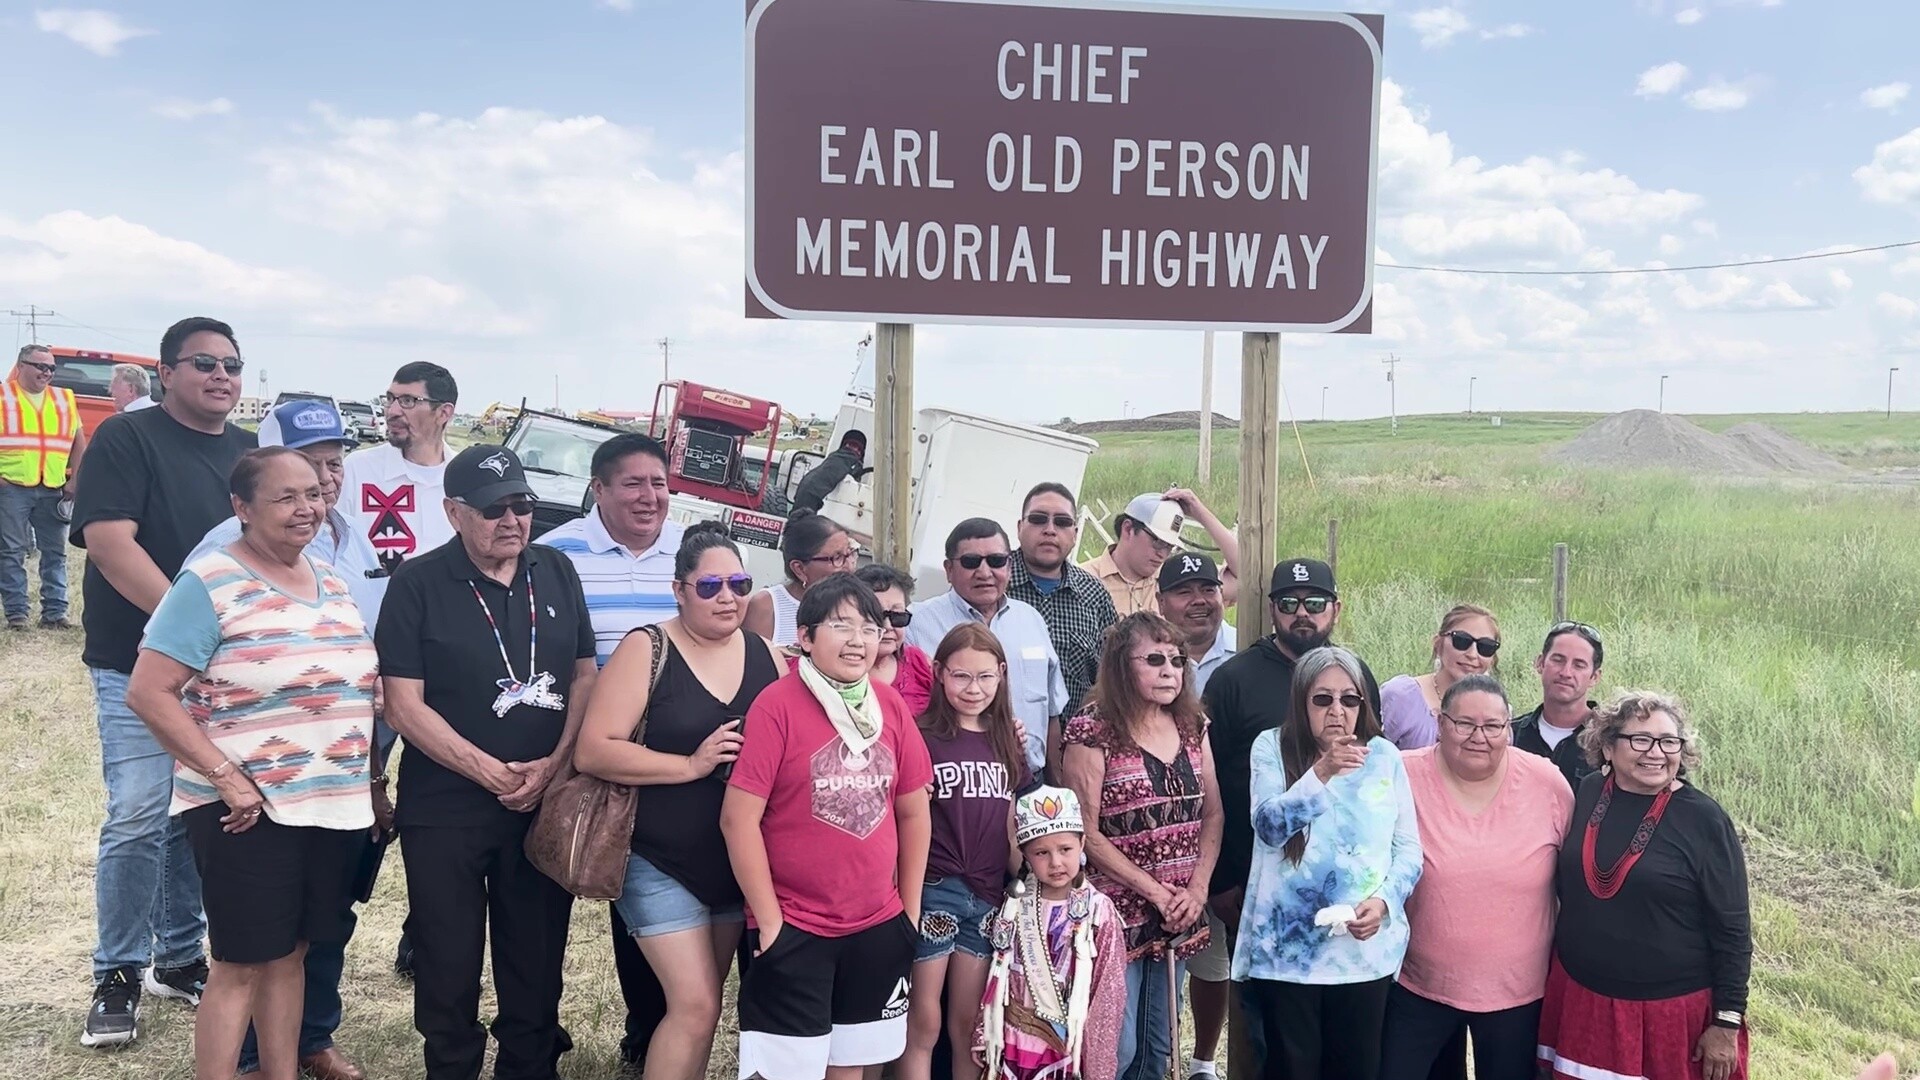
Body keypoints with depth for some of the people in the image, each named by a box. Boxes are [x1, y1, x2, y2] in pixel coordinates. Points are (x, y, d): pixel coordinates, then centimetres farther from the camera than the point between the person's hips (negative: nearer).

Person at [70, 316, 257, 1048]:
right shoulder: (127, 438, -6)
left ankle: (180, 957, 23)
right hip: (140, 665, -5)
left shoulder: (252, 454, 12)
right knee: (139, 818, -7)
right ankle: (118, 976, 7)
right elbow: (109, 541, -17)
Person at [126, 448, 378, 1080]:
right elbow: (147, 692, -15)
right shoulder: (210, 584, -11)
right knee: (242, 961, 2)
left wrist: (370, 779, 12)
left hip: (336, 804, 6)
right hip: (250, 809, -6)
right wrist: (225, 777, -19)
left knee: (291, 951, 16)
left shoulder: (331, 580, 10)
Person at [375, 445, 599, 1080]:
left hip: (545, 804, 3)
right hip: (444, 808, -3)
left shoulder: (558, 573, 5)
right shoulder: (417, 584, -6)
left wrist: (553, 765, -6)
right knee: (448, 962, 8)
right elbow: (404, 705, -10)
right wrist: (491, 773, -14)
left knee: (538, 958, 11)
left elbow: (585, 676, 8)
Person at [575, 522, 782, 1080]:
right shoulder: (646, 651, -10)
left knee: (700, 1003, 16)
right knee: (695, 1005, -8)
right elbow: (591, 752, -17)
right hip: (662, 864, -5)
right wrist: (691, 765, -23)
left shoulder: (766, 654, 3)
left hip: (743, 864, 5)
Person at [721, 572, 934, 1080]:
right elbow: (739, 818, -14)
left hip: (878, 926, 5)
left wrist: (910, 907, 8)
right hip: (794, 929, -5)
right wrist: (770, 920, -12)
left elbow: (913, 810, 10)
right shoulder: (777, 704, -13)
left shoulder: (891, 706, 2)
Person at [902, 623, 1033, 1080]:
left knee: (969, 1025, 13)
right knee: (923, 1024, 2)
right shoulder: (921, 737, -6)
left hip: (988, 895, 4)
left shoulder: (1008, 741, 9)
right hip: (933, 890, -4)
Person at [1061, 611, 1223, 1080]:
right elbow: (1085, 831, -13)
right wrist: (1153, 890, -12)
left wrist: (1197, 888, -4)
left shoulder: (1192, 725, 7)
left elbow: (1212, 812, 8)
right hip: (1119, 911, -5)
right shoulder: (1093, 731, -11)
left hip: (1179, 914, 6)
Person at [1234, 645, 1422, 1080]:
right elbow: (1269, 827, -16)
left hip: (1365, 949, 2)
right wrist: (1321, 774, -29)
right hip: (1288, 948, -2)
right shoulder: (1272, 747, -2)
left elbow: (1409, 850, 5)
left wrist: (1384, 901, -13)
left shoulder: (1384, 756, 4)